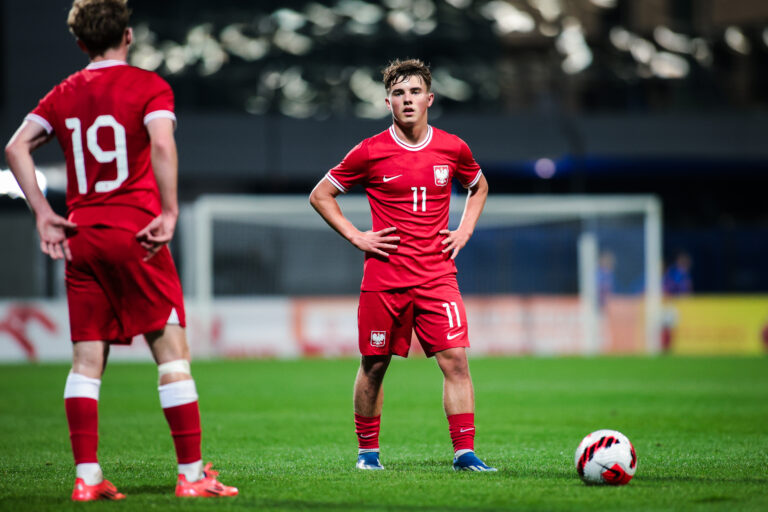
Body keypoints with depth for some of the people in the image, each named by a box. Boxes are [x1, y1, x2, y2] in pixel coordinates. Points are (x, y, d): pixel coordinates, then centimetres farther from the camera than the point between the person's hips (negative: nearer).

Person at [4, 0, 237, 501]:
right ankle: (192, 474, -4)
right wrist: (169, 212, -17)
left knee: (87, 358, 6)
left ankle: (87, 476, 3)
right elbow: (162, 144, -19)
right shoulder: (147, 85, -2)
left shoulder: (64, 94, 12)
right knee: (172, 350, -2)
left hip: (81, 238, 5)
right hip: (136, 234, -5)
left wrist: (43, 214, 5)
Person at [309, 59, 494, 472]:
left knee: (455, 360, -9)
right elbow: (320, 195, 7)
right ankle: (367, 450, 22)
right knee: (373, 365, 6)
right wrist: (356, 237, -3)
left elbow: (478, 187, 25)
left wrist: (464, 231, 10)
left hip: (437, 276, 1)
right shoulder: (370, 152, -3)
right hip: (383, 278, -1)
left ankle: (464, 453, -6)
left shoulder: (453, 149, 4)